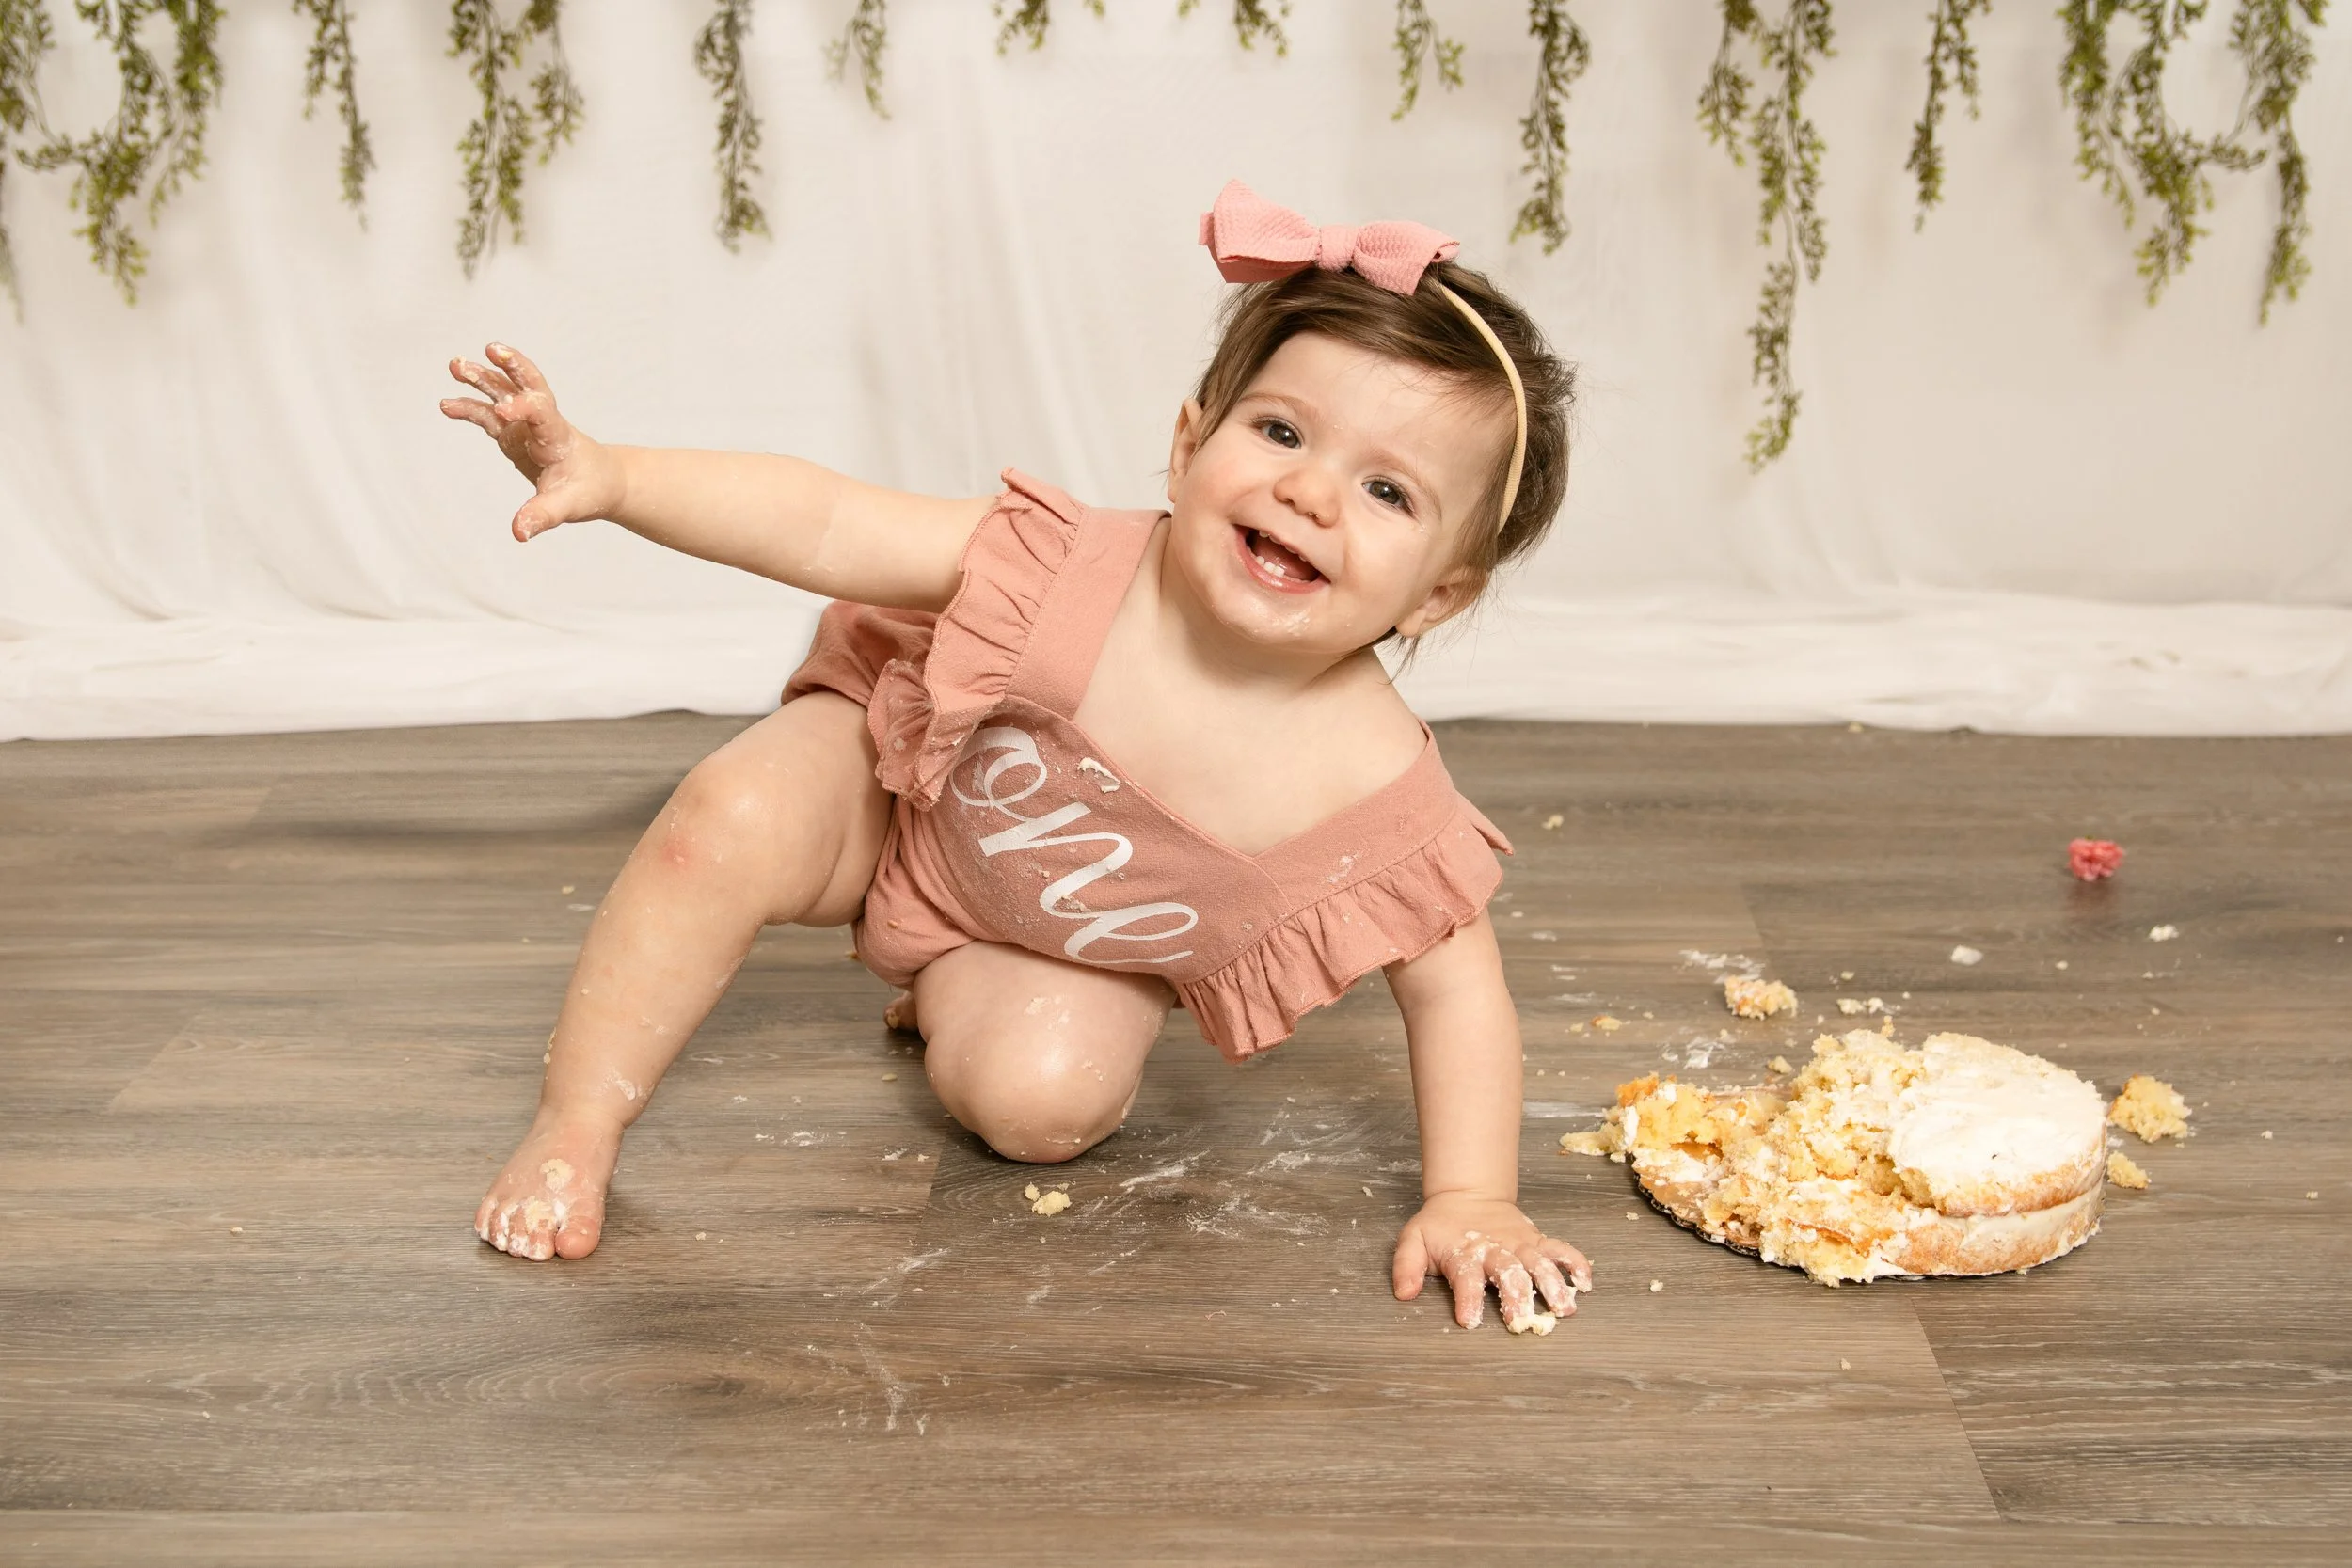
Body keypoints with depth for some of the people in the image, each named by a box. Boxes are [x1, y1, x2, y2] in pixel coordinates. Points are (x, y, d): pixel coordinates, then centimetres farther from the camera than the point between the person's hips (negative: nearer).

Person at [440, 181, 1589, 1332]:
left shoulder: (1376, 791, -33)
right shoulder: (1069, 571, -35)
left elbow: (1456, 989, -21)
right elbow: (821, 526, -31)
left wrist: (1472, 1199, -28)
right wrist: (605, 473, -40)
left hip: (1080, 942, 1)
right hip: (895, 802, 0)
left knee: (1043, 1098, -25)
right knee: (734, 819, -25)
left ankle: (949, 991, 12)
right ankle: (574, 1130, -7)